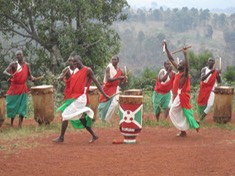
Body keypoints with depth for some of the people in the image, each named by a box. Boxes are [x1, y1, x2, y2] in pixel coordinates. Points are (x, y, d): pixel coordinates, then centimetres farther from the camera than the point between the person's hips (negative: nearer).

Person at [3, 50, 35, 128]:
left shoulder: (26, 65, 6)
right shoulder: (13, 64, -6)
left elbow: (29, 75, 17)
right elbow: (5, 72, -17)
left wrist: (32, 78, -6)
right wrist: (9, 74, -39)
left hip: (23, 88, 3)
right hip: (14, 87, -3)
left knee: (22, 107, -1)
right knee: (13, 105, 3)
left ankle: (20, 124, 3)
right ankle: (11, 124, 15)